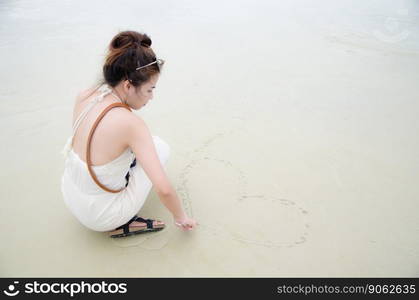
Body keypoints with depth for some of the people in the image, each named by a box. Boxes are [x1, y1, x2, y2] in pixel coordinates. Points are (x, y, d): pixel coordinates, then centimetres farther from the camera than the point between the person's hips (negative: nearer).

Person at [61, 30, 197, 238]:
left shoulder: (83, 97, -10)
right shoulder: (131, 124, -30)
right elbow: (164, 189, -29)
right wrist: (180, 217, -12)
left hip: (69, 197, 6)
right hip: (101, 218, -6)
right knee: (161, 146, 5)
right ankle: (121, 224, 5)